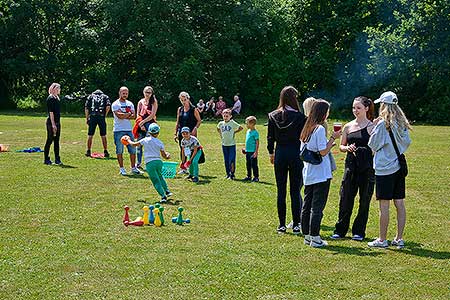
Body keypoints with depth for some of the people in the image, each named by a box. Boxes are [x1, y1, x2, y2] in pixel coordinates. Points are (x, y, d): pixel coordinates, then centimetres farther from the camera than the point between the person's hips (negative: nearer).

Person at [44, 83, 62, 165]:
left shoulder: (57, 98, 14)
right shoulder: (50, 98, -12)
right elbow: (51, 112, -17)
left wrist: (58, 123, 17)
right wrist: (53, 124, -20)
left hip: (57, 122, 9)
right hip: (51, 122, -9)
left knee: (56, 141, 9)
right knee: (49, 140, -2)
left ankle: (57, 159, 13)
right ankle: (46, 159, 6)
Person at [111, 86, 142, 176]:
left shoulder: (130, 104, 14)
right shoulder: (115, 104, -3)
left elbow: (133, 116, 2)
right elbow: (119, 116, -17)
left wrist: (124, 116, -12)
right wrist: (128, 114, -4)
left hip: (129, 130, 5)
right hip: (119, 130, -5)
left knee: (133, 149, 4)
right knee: (119, 150, 0)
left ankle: (133, 168, 12)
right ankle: (121, 168, 8)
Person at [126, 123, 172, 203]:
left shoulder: (145, 140, 2)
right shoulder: (160, 142, 5)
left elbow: (134, 144, 12)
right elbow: (164, 155, 6)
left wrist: (129, 140, 31)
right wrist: (167, 155, 28)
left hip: (150, 163, -3)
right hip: (158, 161, 3)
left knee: (156, 181, -1)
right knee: (160, 176, 29)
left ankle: (163, 196, -11)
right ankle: (167, 191, 27)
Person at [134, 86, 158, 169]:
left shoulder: (154, 102, 1)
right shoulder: (140, 102, 13)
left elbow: (152, 115, -7)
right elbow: (138, 115, 10)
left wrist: (143, 122, -10)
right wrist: (140, 124, -5)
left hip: (150, 124, -4)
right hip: (141, 125, 4)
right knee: (139, 144, 6)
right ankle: (138, 163, 17)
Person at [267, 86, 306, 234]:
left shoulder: (273, 116, 0)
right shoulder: (300, 116, -8)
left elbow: (270, 137, 5)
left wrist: (271, 153, 17)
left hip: (280, 153, 2)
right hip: (296, 154, -2)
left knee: (281, 190, 8)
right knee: (295, 190, 5)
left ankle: (282, 225, 10)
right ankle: (296, 225, 6)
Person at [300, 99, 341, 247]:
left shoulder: (306, 129, 9)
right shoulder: (320, 129, -15)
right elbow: (323, 152, -17)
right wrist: (333, 138, -8)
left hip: (308, 174, 8)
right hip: (320, 174, -8)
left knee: (307, 205, 11)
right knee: (317, 206, -3)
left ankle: (307, 236, 18)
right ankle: (315, 238, -1)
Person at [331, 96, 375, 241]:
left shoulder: (372, 127, -1)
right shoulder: (348, 127, 10)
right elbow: (341, 146, 16)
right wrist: (347, 148, -5)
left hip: (367, 166, -3)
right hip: (351, 165, 3)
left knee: (364, 200, 4)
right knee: (345, 198, 3)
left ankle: (359, 231, 15)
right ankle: (340, 230, 14)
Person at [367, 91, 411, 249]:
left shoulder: (383, 124, -13)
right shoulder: (402, 123, 7)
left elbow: (373, 145, -7)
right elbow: (407, 142, 17)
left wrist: (374, 127, 2)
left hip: (384, 169, -7)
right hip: (399, 167, 7)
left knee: (384, 205, -2)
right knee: (399, 203, 8)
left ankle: (382, 240, 4)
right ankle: (399, 239, 13)